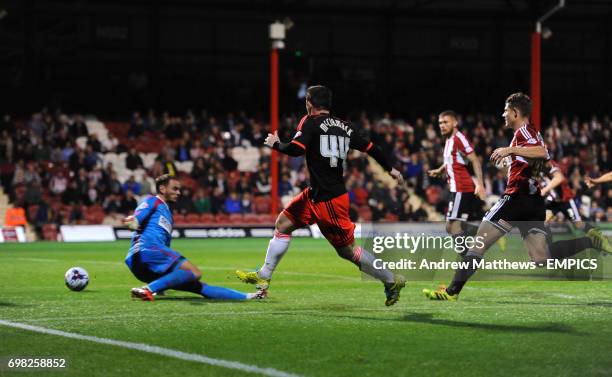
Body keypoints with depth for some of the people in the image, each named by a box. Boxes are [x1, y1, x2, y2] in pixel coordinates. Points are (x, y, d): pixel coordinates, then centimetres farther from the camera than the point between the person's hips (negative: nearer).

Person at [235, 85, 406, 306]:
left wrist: (276, 144, -3)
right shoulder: (344, 127, 9)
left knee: (347, 251, -2)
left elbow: (296, 149, -23)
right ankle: (263, 277, 18)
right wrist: (390, 169, 27)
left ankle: (392, 281, 6)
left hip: (329, 201, -9)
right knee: (283, 224, 14)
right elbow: (370, 148, 13)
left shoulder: (311, 123, -11)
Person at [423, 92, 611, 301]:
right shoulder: (533, 134, 23)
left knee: (478, 243, -3)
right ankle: (590, 241, -12)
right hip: (535, 203, 9)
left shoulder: (523, 131, -6)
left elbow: (542, 152, -23)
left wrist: (510, 150, -27)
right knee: (541, 258, -2)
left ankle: (452, 291, -5)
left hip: (517, 197, -9)